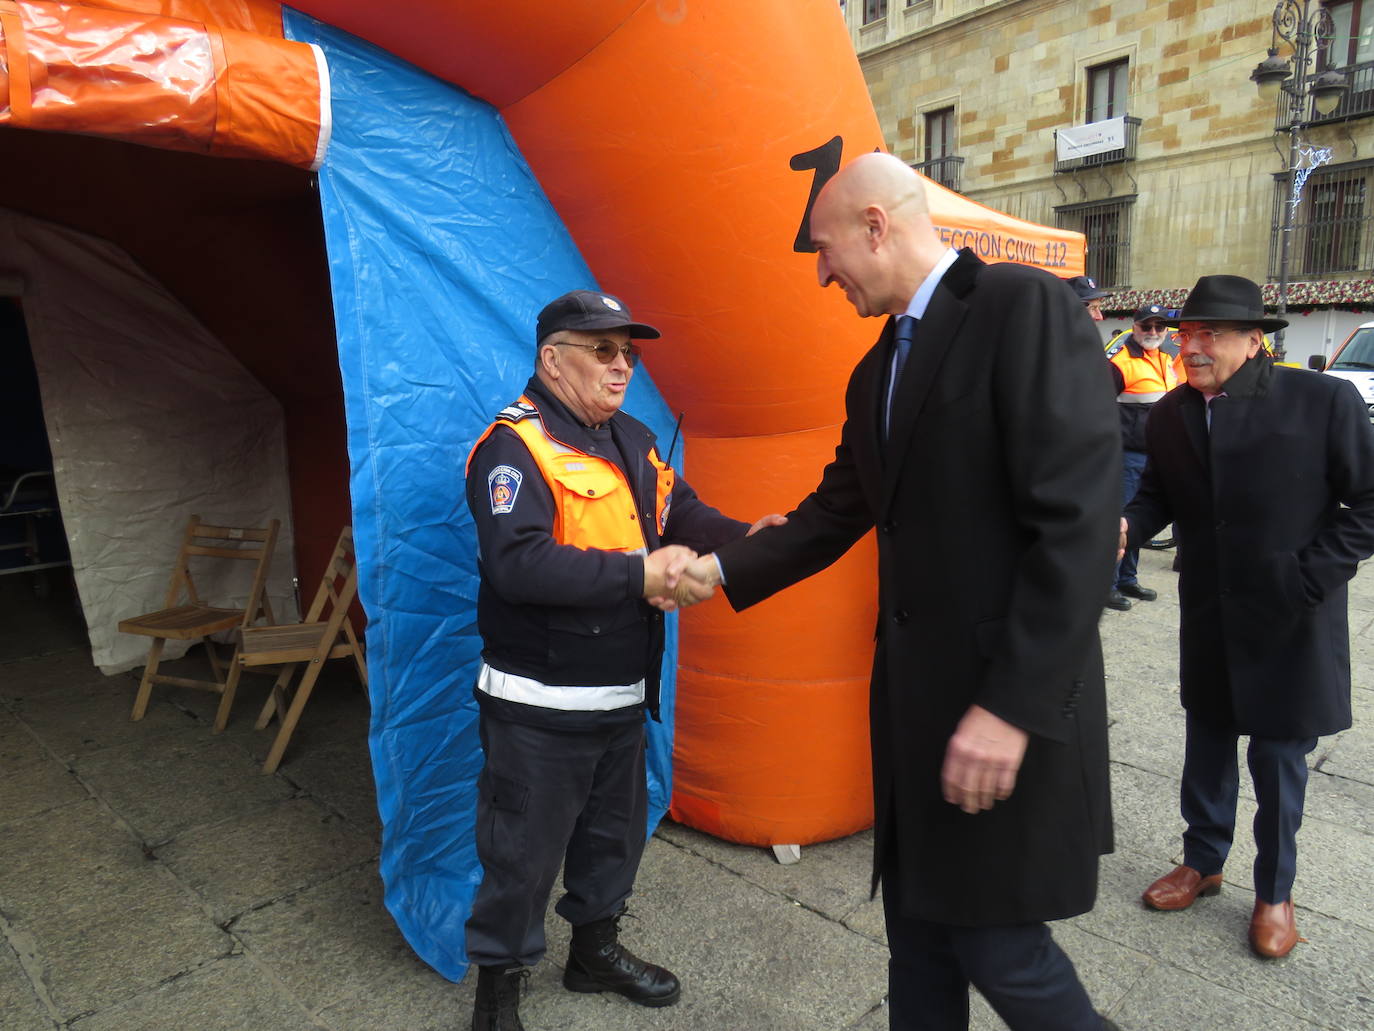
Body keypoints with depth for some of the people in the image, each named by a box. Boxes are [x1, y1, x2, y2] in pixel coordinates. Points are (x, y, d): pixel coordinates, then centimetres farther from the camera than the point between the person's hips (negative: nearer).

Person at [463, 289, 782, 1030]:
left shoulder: (634, 441, 8)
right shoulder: (514, 446, -18)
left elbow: (686, 516, 6)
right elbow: (518, 565, -30)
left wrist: (745, 540, -14)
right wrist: (637, 575, -30)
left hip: (622, 696, 8)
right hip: (539, 706, -8)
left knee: (616, 834, 24)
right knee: (523, 854, 9)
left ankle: (595, 948, 48)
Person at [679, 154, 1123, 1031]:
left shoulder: (1027, 306, -13)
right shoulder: (875, 374, 13)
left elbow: (1079, 521, -20)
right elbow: (837, 513, 18)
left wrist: (1013, 706, -22)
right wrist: (723, 569, 12)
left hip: (1010, 704, -8)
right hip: (914, 694, 8)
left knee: (996, 942, 7)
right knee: (918, 928, 19)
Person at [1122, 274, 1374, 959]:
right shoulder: (1170, 414, -1)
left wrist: (1309, 578, -17)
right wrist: (1128, 525, -12)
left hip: (1291, 621, -3)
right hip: (1207, 615, 4)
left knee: (1278, 759, 10)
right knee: (1207, 742, 17)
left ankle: (1275, 892, 32)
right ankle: (1202, 862, 38)